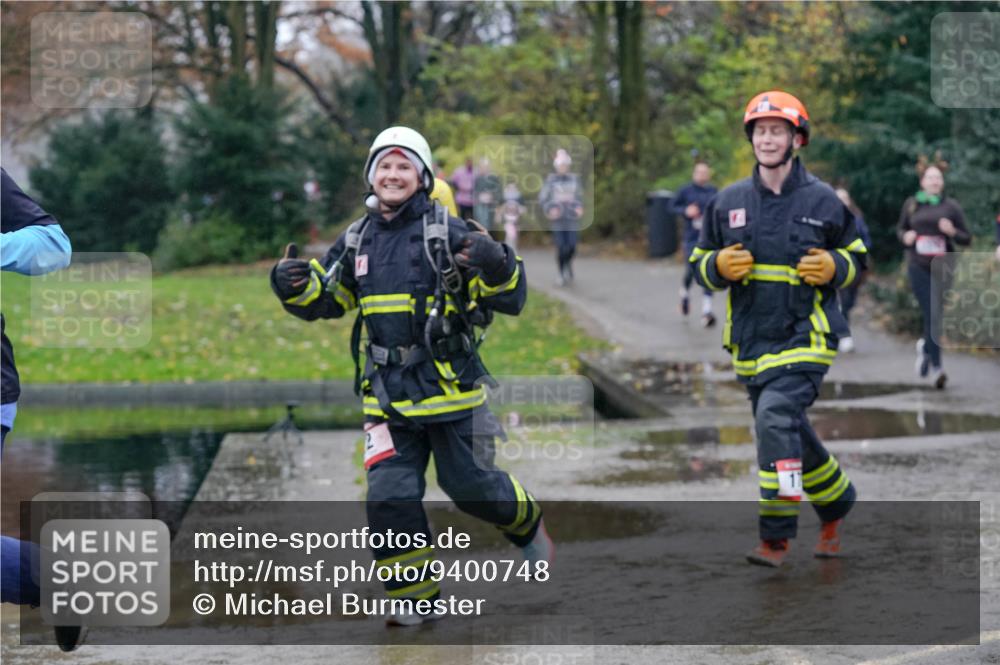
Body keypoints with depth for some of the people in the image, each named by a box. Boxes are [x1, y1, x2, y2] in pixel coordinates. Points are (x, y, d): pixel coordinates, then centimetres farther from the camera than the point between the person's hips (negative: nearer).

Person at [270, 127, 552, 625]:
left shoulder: (449, 233, -7)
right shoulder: (357, 242, 7)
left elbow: (510, 300, -9)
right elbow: (322, 301, 18)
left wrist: (497, 266, -31)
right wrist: (293, 285, -4)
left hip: (449, 386, -4)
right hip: (388, 393, 4)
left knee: (469, 485, 6)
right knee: (389, 496, -4)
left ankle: (527, 525, 39)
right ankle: (416, 599, 11)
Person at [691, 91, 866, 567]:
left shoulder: (822, 201, 0)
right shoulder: (729, 202, 8)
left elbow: (858, 255, 11)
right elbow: (700, 264, 15)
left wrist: (834, 268, -10)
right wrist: (720, 266, -8)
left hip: (805, 335, -5)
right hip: (750, 342, 5)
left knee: (776, 419, -25)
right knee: (794, 438, 13)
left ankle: (775, 537, -21)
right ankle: (838, 508, 37)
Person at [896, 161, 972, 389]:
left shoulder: (951, 206, 4)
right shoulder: (911, 204, 7)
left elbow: (967, 239, 6)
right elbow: (900, 228, 20)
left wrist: (952, 232, -14)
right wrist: (905, 236, -2)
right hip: (919, 267, -1)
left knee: (935, 314, 3)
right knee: (931, 315, -9)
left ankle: (926, 346, 36)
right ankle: (935, 366, -5)